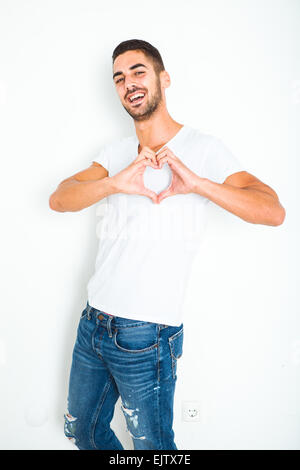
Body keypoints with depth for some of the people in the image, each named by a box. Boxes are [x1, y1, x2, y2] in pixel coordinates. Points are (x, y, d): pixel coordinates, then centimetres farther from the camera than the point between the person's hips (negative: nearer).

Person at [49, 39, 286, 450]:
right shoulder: (115, 153, 9)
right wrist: (115, 183, -24)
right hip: (93, 322, 6)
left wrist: (197, 183, -28)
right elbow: (59, 199, -5)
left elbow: (273, 211, -16)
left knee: (152, 446, 15)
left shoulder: (204, 149, -7)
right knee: (82, 431, 23)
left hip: (146, 336, -5)